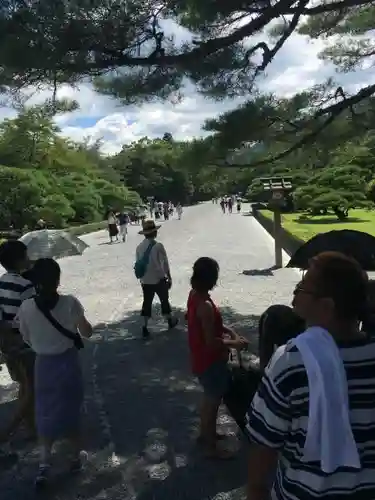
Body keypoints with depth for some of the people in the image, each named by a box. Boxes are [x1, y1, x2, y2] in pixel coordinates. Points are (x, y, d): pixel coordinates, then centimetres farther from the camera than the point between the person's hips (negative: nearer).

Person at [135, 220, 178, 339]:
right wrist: (169, 278, 1)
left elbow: (138, 264, 6)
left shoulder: (139, 247, -2)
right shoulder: (158, 246, -17)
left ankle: (145, 327, 11)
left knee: (147, 302, 12)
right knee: (164, 300, 16)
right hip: (159, 279, -4)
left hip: (145, 281, 4)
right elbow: (165, 263, -11)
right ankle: (170, 321, 35)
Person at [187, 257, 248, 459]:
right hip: (210, 361, -9)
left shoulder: (195, 295, -1)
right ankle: (211, 446, 28)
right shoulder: (205, 305, -31)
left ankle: (205, 433, 45)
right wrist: (234, 343, -13)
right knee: (213, 401, 9)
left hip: (201, 358, 9)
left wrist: (231, 332, 1)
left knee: (209, 398, 26)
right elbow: (211, 342, -27)